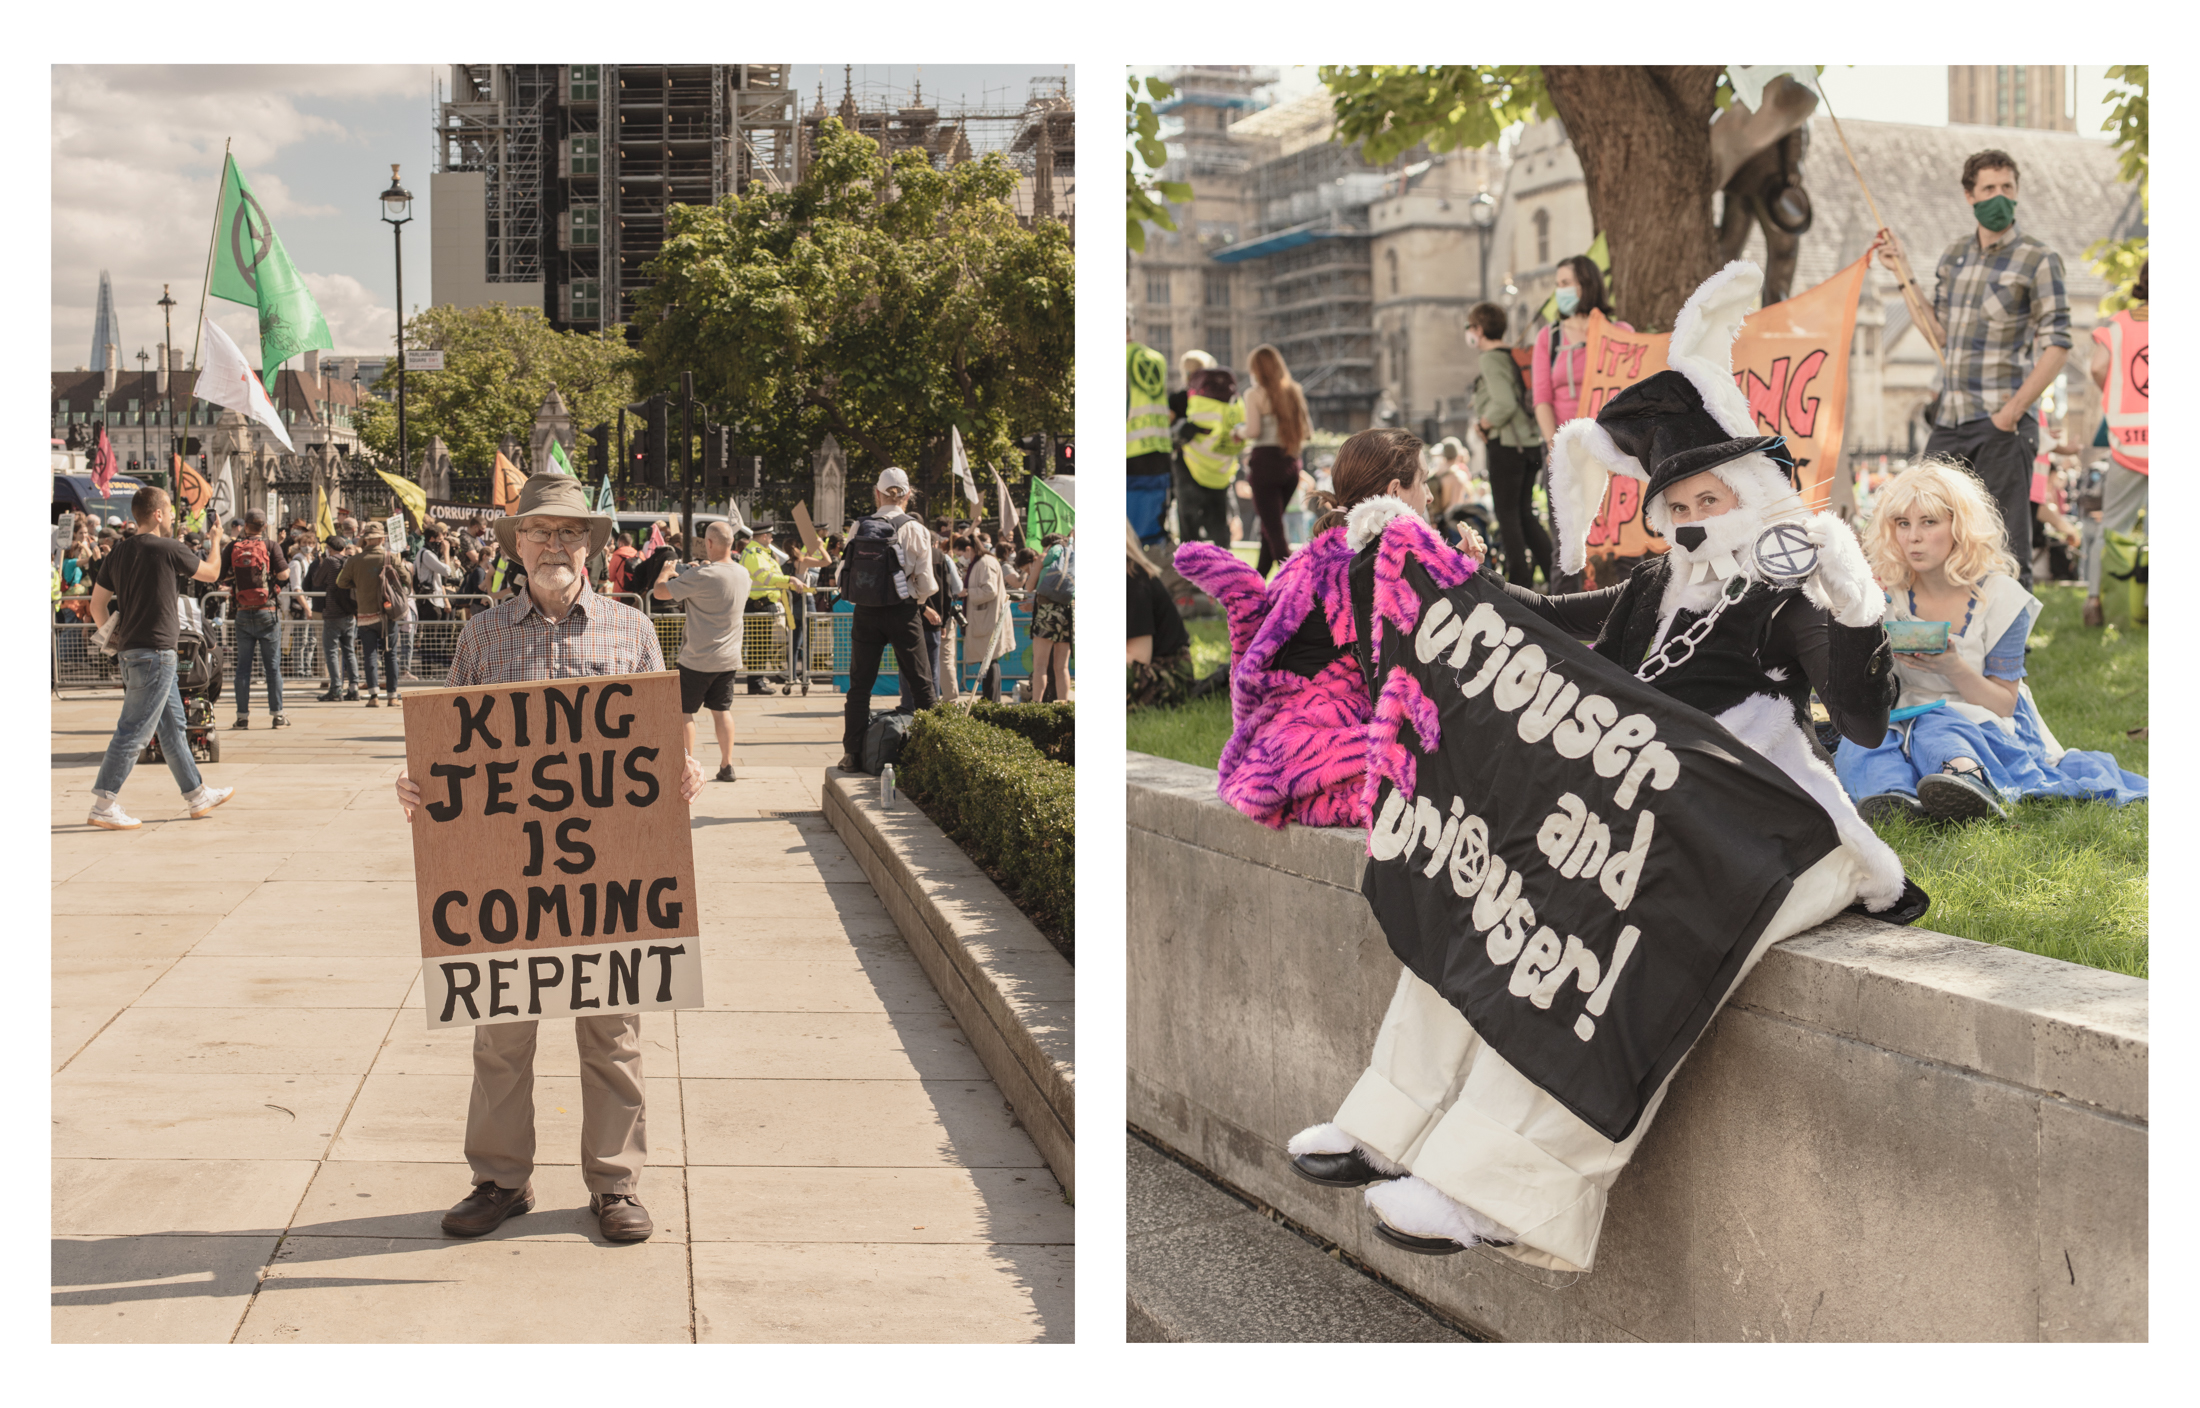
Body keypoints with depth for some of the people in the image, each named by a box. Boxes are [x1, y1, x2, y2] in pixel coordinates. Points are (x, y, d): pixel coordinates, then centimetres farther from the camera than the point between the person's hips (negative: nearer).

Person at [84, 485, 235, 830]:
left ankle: (197, 796, 26)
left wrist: (118, 639, 20)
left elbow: (97, 605, 11)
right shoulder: (168, 550, -12)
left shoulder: (119, 554, 9)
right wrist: (216, 540, 20)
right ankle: (104, 805, -8)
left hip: (130, 650, 9)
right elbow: (211, 573, 3)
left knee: (173, 725, 17)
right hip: (155, 652, -9)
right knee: (134, 730, -7)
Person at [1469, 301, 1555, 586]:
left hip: (1506, 444, -8)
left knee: (1507, 514, -1)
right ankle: (1553, 570, 10)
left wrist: (1484, 424, -10)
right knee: (1524, 513, 14)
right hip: (1530, 442, 8)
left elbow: (1504, 404, -24)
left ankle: (1520, 579, -2)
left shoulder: (1491, 360, -13)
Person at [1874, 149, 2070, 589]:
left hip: (2002, 426, -6)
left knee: (2005, 547, -5)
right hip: (1949, 421, 6)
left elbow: (2057, 345, -8)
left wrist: (2014, 410, -16)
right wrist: (1903, 273, 16)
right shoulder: (1953, 256, 14)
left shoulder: (2038, 260, -4)